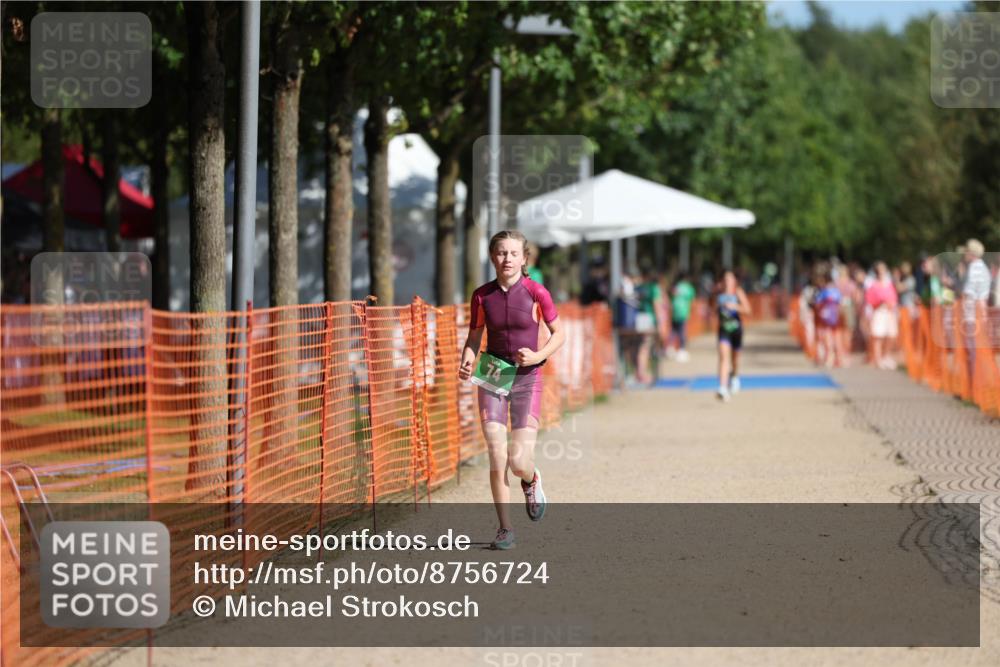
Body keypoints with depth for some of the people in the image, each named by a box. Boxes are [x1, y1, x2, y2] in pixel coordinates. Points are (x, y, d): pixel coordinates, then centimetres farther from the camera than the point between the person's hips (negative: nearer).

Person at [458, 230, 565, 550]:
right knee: (497, 458, -6)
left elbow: (558, 333, 2)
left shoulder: (536, 292, -8)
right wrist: (467, 362, -10)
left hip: (526, 380, -2)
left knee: (519, 461, -10)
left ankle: (531, 480, 28)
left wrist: (538, 356, -15)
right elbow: (474, 337, 10)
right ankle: (505, 528, 7)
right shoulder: (482, 295, -1)